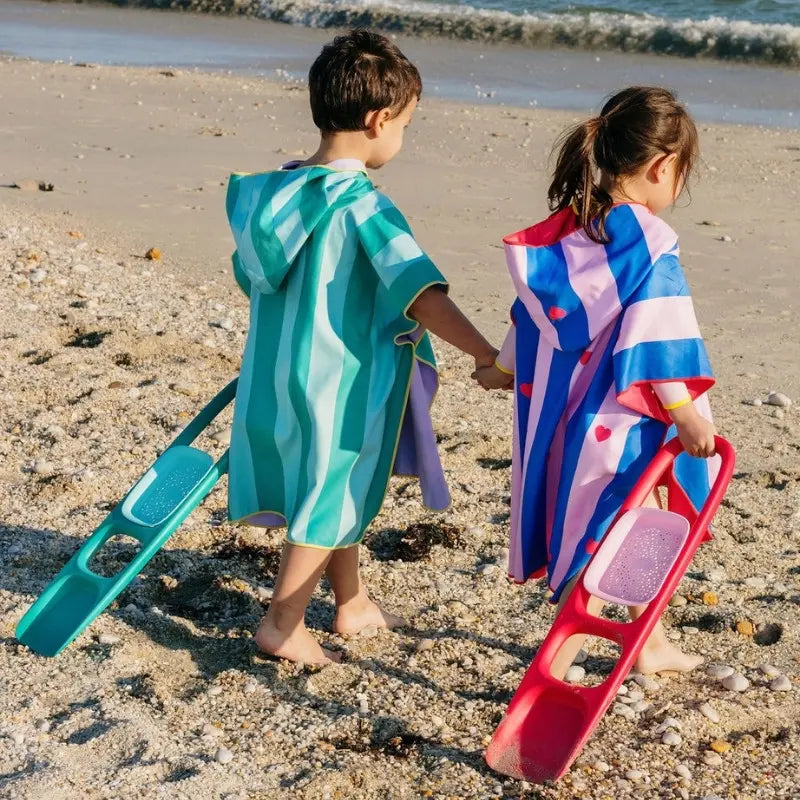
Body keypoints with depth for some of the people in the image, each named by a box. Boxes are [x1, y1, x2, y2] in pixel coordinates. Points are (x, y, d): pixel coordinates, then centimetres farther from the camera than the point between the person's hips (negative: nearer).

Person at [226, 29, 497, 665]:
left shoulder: (275, 190, 1)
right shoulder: (364, 205, -21)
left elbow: (250, 276, 15)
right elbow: (422, 295, -31)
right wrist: (485, 354, -32)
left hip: (276, 374, 8)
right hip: (340, 381, -8)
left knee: (337, 489, 24)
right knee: (334, 501, 9)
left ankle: (354, 605, 40)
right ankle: (283, 625, 16)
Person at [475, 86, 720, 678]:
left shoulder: (567, 229, 3)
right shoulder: (647, 241, -18)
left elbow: (535, 308, 14)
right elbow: (658, 334, -22)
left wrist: (504, 367, 28)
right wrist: (686, 413, -18)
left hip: (559, 408, 8)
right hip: (616, 423, -8)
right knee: (604, 544, 4)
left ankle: (652, 646, 37)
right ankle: (554, 670, 10)